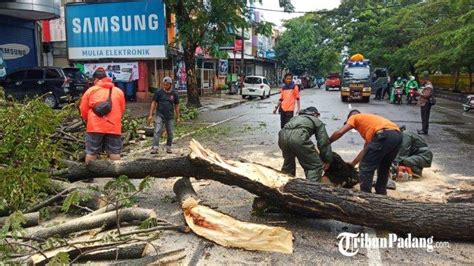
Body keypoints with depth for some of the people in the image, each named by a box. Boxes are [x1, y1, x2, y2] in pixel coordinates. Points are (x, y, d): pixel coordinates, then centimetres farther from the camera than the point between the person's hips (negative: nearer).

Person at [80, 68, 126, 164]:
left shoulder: (90, 90, 4)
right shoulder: (119, 91, 8)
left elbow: (83, 110, 7)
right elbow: (122, 110, 13)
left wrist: (88, 121, 24)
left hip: (95, 127, -1)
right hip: (114, 127, 1)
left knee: (91, 152, 9)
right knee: (115, 152, 6)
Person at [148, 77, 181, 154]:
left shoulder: (174, 94, 3)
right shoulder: (159, 92, -1)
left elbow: (176, 106, 9)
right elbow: (154, 103, 2)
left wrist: (178, 117, 8)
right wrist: (150, 115, -4)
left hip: (170, 116, 2)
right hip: (159, 115, -2)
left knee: (170, 133, 9)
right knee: (157, 131, -14)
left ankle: (168, 148, 24)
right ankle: (155, 148, -18)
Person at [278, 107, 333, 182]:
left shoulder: (296, 117, 41)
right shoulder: (318, 121, 28)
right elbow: (323, 142, 18)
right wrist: (327, 160, 25)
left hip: (283, 135, 6)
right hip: (299, 137, -6)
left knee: (288, 162, 29)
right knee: (315, 166, 5)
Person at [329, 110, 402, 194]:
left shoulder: (354, 117, 21)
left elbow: (339, 133, 6)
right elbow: (366, 149, 37)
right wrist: (352, 164, 42)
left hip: (385, 135, -8)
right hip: (397, 135, 8)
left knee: (365, 168, 3)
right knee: (384, 167, 26)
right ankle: (381, 193, 32)